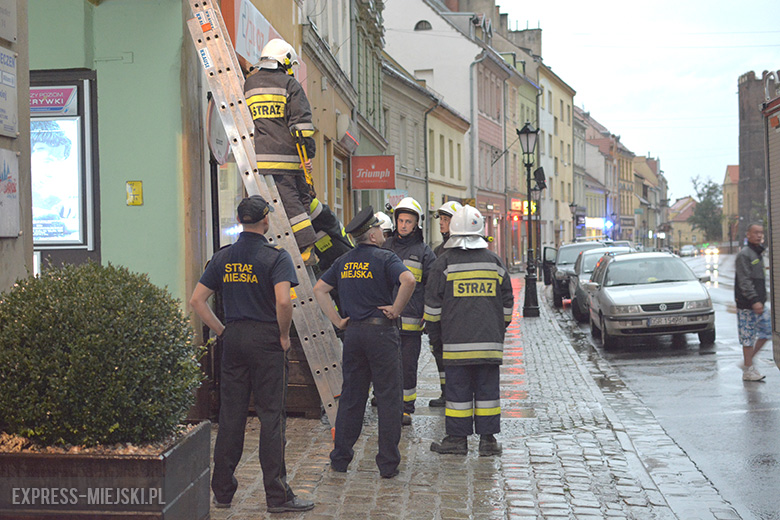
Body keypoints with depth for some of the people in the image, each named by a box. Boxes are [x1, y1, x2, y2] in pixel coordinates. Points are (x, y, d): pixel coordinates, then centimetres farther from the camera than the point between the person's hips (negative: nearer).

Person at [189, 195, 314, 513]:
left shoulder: (222, 258, 7)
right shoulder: (276, 257, -9)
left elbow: (197, 300, 5)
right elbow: (283, 301, -23)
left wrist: (221, 330, 9)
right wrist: (284, 335, -9)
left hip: (233, 339, 5)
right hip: (266, 339, -5)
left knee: (230, 415, 10)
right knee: (271, 416, 0)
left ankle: (222, 491, 17)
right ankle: (277, 495, 3)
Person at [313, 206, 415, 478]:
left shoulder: (344, 261, 10)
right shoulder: (385, 258, -9)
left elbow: (319, 289, 13)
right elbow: (408, 280, -26)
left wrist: (337, 320, 11)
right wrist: (396, 309, -14)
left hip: (353, 332, 6)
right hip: (381, 332, -6)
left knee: (350, 397, 13)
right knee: (388, 398, 2)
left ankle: (340, 459, 18)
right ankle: (388, 464, 4)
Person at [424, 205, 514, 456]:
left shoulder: (444, 263, -3)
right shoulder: (494, 261, 7)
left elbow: (433, 304, 0)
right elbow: (507, 303, 13)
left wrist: (434, 333, 13)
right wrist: (500, 329, 24)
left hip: (456, 341, -2)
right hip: (489, 341, 2)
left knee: (458, 388, 3)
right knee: (487, 388, 7)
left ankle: (458, 438, 7)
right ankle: (487, 439, 9)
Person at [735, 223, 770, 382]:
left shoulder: (759, 253, 17)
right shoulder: (744, 255, -12)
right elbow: (744, 281, -19)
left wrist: (762, 300, 21)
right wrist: (754, 301, -25)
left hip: (759, 303, 9)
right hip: (747, 304, -9)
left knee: (767, 330, 9)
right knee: (748, 336, -4)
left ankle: (748, 361, 18)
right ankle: (748, 371, 2)